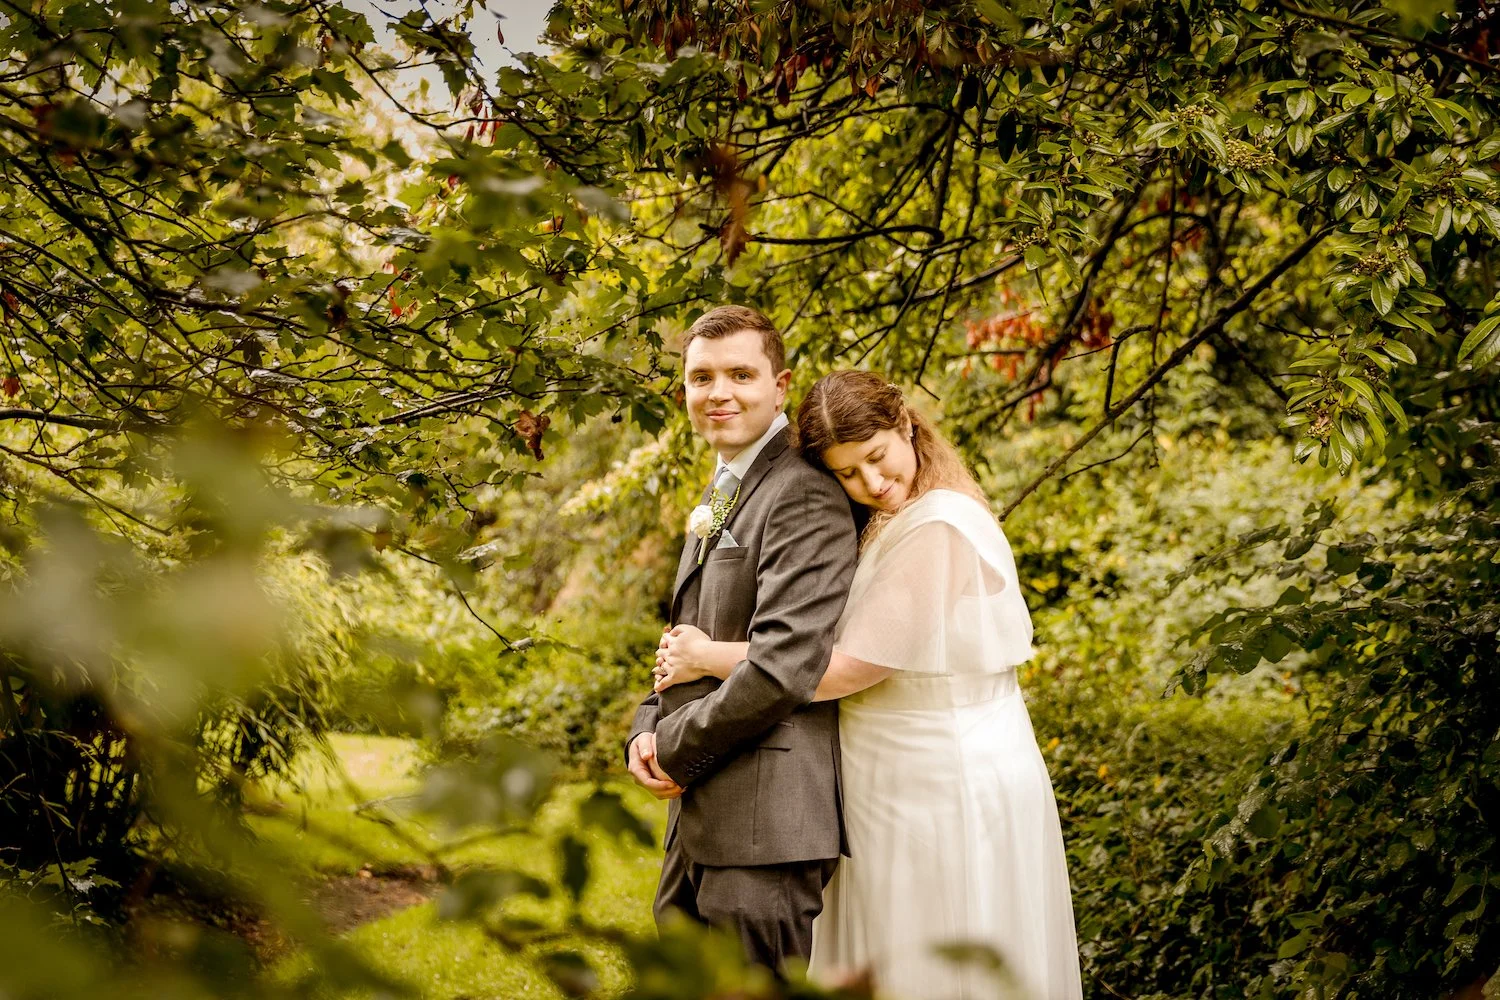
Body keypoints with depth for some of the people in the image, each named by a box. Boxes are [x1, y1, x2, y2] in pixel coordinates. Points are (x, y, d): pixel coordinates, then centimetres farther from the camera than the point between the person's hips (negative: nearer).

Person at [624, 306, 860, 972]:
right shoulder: (718, 501, 18)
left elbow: (784, 666, -23)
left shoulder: (805, 499, -14)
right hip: (699, 816, 10)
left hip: (765, 818, -10)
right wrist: (646, 733, 3)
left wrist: (678, 749, -12)